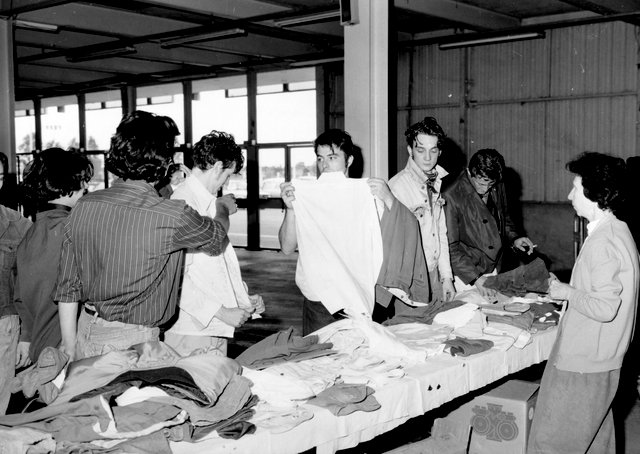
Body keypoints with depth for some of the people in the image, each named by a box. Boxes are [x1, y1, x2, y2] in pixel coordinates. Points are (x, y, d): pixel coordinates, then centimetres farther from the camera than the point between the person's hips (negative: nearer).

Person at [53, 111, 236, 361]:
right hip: (132, 341, -5)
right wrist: (223, 208, 26)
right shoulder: (173, 216, -19)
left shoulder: (83, 206, -3)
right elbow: (217, 238, 3)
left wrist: (70, 348, 14)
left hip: (86, 330, 6)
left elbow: (67, 287, 3)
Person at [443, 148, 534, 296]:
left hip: (493, 270, 6)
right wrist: (475, 278, -26)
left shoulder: (497, 187, 0)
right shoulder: (452, 197, -21)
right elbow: (450, 247, -20)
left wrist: (514, 238, 2)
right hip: (465, 277, -6)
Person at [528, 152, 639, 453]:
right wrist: (568, 290, 11)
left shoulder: (602, 243, -22)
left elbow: (604, 308, -27)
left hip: (581, 366, -10)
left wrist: (566, 292, -13)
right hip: (602, 361, 10)